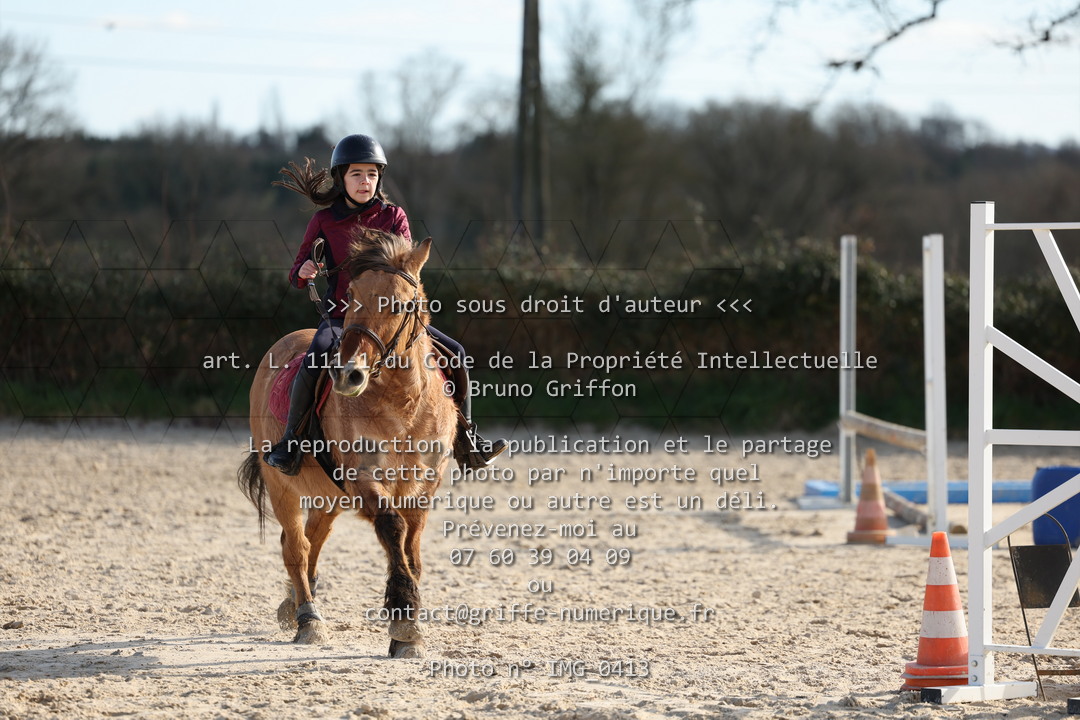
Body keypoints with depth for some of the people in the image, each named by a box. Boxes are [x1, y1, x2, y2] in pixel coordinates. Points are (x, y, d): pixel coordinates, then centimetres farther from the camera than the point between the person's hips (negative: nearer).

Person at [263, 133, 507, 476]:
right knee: (314, 360, -34)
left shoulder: (393, 216, 5)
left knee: (454, 352, -9)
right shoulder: (323, 222, 1)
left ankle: (466, 442, 3)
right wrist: (303, 272, -20)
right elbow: (296, 276, 4)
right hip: (341, 315, -3)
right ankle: (290, 442, -17)